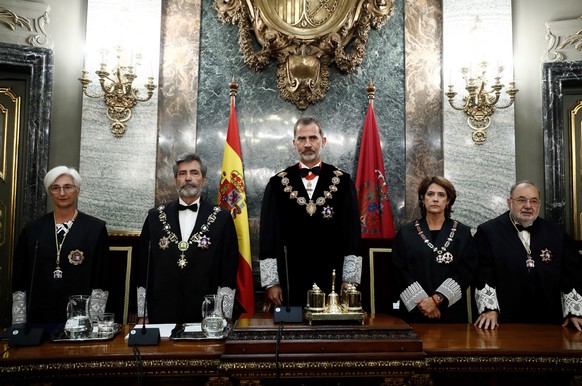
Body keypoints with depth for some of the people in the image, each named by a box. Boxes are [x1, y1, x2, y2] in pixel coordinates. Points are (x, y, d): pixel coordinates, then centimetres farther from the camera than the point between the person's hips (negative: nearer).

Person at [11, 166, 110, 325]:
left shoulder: (96, 228, -3)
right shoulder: (33, 229, 5)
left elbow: (101, 280, -4)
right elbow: (19, 281, 7)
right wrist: (19, 323, 2)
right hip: (39, 317, 2)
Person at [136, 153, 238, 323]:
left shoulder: (222, 218, -1)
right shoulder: (155, 216, 6)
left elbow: (229, 270, -2)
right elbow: (143, 267, 7)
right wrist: (142, 315, 5)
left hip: (206, 315, -1)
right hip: (161, 314, 2)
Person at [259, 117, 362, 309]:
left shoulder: (342, 181, 1)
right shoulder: (278, 184, 1)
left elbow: (352, 233, 1)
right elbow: (269, 236, 1)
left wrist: (349, 279, -2)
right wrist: (271, 282, -2)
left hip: (332, 277, 0)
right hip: (293, 279, 0)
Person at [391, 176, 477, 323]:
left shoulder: (463, 233, 2)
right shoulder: (406, 232, 3)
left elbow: (466, 271, -5)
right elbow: (399, 271, -2)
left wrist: (437, 298, -14)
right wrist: (421, 300, -12)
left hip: (452, 311, 0)